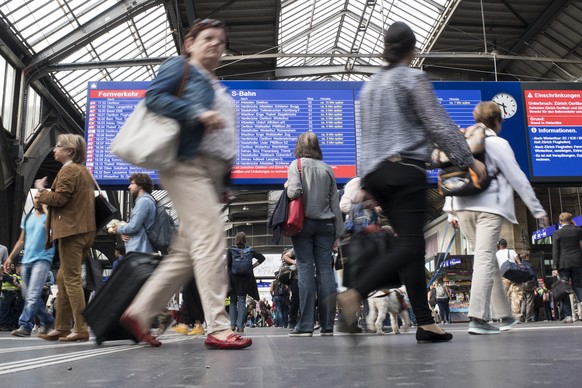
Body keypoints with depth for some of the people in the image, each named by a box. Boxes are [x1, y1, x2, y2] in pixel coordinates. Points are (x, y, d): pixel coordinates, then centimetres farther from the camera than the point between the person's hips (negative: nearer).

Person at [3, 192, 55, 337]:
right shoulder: (27, 218, 17)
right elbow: (21, 241, 20)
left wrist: (45, 208, -17)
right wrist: (10, 257, 14)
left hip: (42, 259, -7)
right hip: (26, 260, 7)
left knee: (33, 295, -16)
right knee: (28, 295, 10)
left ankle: (25, 326, -18)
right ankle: (47, 321, 23)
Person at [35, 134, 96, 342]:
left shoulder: (68, 170, -9)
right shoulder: (84, 171, 21)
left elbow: (58, 199, -17)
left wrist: (41, 190, 0)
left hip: (71, 231, -10)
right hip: (85, 230, 10)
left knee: (72, 279, -7)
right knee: (63, 278, 14)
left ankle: (81, 329, -6)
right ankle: (62, 327, 17)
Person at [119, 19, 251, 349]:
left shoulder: (219, 88, 28)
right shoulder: (180, 67, 6)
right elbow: (154, 96, -11)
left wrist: (225, 182, 19)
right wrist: (198, 114, -18)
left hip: (212, 171, 9)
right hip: (187, 164, -8)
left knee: (187, 250, 4)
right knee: (210, 238, -17)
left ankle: (139, 312, 11)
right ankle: (218, 328, -17)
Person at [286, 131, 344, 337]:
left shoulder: (296, 165, -1)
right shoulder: (327, 169, 10)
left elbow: (294, 192, -16)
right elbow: (335, 203, 9)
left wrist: (287, 187, 8)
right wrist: (338, 233, 12)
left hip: (303, 222, -3)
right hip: (325, 224, 3)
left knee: (305, 270, -3)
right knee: (325, 271, 1)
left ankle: (305, 325, -4)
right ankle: (327, 325, 3)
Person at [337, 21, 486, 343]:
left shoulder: (369, 86, 19)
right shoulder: (413, 78, -2)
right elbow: (439, 125, -6)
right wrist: (469, 160, 0)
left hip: (374, 172, 8)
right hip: (405, 170, -8)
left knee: (411, 244, 8)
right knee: (410, 245, -9)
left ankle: (425, 322, 6)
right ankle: (354, 294, -26)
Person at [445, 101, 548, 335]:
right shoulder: (498, 144, 1)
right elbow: (518, 179, 0)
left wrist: (451, 211, 15)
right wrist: (537, 209, 6)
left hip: (463, 207, 6)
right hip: (489, 207, -6)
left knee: (488, 259, 14)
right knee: (485, 258, -12)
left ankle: (504, 315, 21)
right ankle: (478, 319, -22)